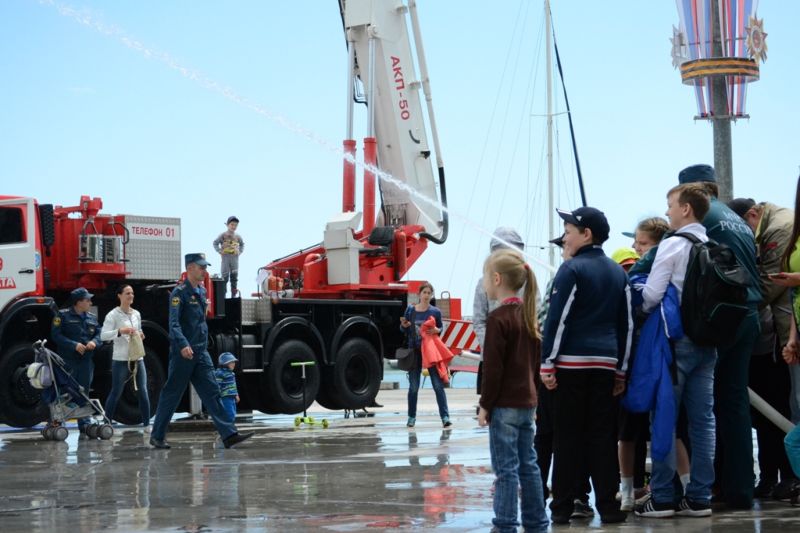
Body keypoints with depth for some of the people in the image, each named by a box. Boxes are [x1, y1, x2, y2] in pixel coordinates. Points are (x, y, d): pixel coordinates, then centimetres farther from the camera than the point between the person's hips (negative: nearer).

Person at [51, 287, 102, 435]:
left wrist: (94, 342, -11)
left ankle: (85, 426, 13)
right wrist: (74, 345, -18)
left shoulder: (92, 318, 14)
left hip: (87, 361, 5)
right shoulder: (63, 316, -3)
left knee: (84, 392, 9)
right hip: (68, 360, -5)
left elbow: (99, 334, 12)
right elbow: (56, 335, -10)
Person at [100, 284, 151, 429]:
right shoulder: (113, 315, -6)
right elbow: (103, 336, -14)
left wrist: (141, 336, 5)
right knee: (116, 393, 2)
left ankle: (147, 424, 5)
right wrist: (120, 331, -28)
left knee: (143, 391, 0)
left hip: (138, 358, 5)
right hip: (121, 359, -5)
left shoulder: (136, 314, 13)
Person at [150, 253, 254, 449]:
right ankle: (157, 436, 13)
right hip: (183, 353, -7)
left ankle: (229, 434, -7)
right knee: (171, 395, 2)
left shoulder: (201, 291, 13)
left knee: (212, 392, -1)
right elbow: (174, 323, -20)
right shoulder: (179, 292, -11)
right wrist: (183, 344, -33)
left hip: (201, 352, 7)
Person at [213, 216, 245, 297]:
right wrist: (219, 251, -8)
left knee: (234, 277, 5)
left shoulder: (238, 236, 6)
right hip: (225, 258, -3)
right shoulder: (223, 235, -5)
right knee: (225, 277, -2)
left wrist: (240, 251, 10)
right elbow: (215, 243, 0)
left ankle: (234, 295, 10)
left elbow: (242, 244, 23)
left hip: (235, 258, 3)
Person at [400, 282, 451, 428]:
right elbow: (404, 331, 11)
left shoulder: (435, 312, 0)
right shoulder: (410, 310, 2)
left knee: (438, 385, -6)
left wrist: (436, 330, -12)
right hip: (415, 351, 1)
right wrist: (403, 325, -12)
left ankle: (445, 417, -6)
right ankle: (411, 417, 18)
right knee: (413, 387, 7)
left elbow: (440, 328, 11)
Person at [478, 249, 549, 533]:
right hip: (528, 402, 8)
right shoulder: (528, 315, 11)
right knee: (528, 464, 13)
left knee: (506, 467, -4)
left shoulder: (498, 318, -14)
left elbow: (493, 368, -16)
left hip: (505, 404, -8)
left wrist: (485, 405, -10)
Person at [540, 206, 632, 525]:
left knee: (568, 436, -1)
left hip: (572, 363, -5)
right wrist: (621, 370, 18)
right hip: (606, 364, 5)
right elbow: (626, 325, 15)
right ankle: (607, 505, 5)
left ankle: (562, 507, 2)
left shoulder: (572, 270, -6)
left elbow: (557, 320, -10)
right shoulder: (618, 272, 13)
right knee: (603, 435, 6)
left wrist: (547, 365, -8)